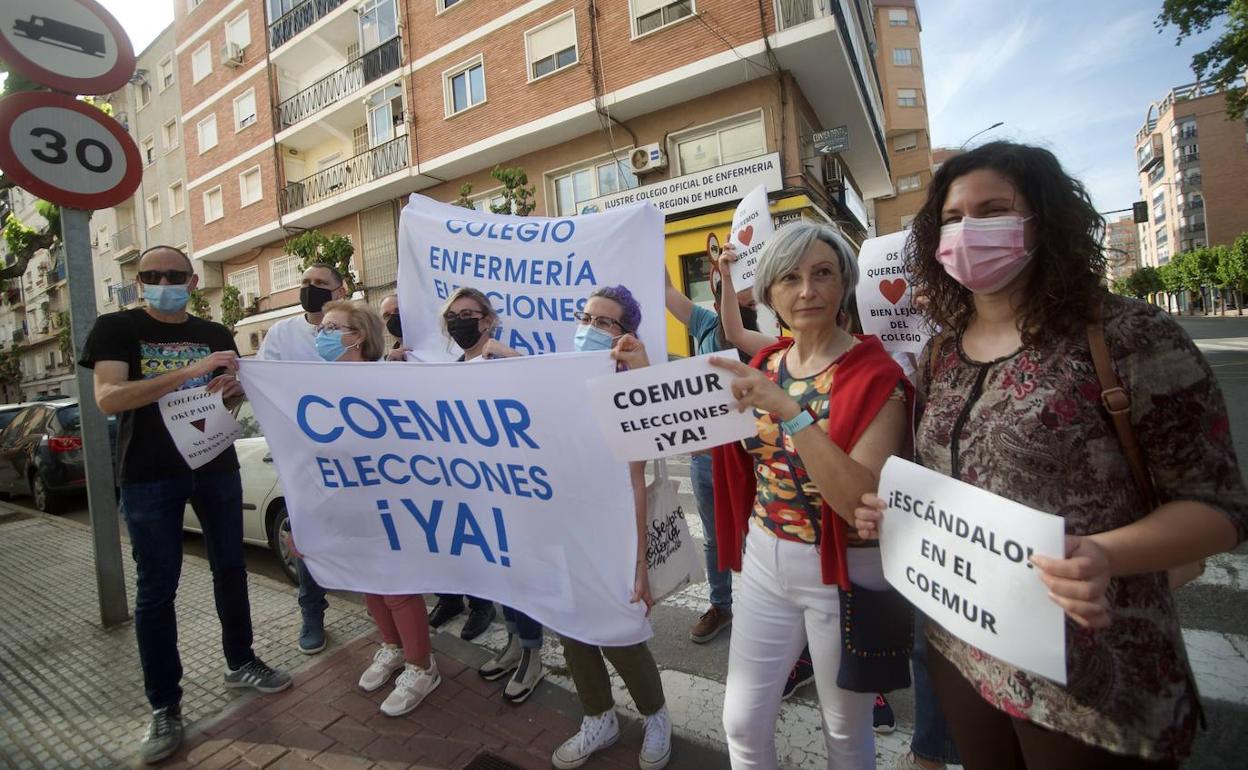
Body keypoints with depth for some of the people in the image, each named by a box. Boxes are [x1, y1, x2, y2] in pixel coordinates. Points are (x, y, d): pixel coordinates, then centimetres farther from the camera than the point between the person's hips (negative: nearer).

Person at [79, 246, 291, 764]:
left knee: (230, 568, 12)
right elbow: (107, 398, -17)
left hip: (217, 465, 4)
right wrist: (188, 372, -28)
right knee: (156, 589, 4)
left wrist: (234, 387, -9)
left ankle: (240, 663, 30)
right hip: (149, 476, -3)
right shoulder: (116, 328, -3)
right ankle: (164, 707, 17)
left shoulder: (216, 334, 9)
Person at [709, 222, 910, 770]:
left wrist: (789, 411, -35)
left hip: (844, 573, -4)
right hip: (764, 563, 4)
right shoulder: (762, 367, 1)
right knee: (742, 722, 15)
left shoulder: (875, 375, -15)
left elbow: (860, 500, -25)